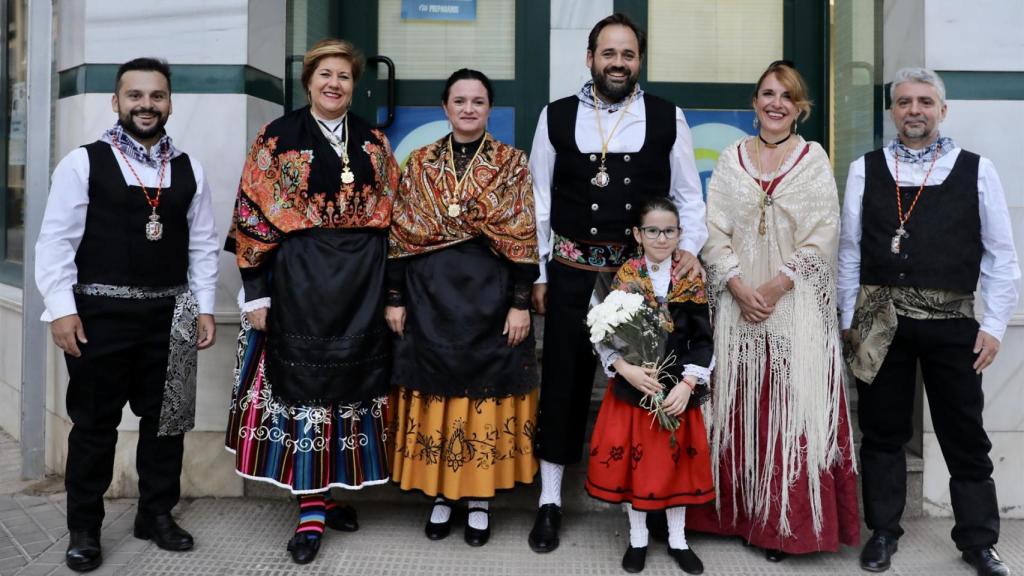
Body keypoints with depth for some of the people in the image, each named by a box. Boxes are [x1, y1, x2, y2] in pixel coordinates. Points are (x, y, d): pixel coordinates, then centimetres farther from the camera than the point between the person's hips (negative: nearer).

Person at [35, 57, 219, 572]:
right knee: (94, 422, 7)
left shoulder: (188, 169, 8)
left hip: (169, 315, 4)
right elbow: (56, 240, -6)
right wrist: (61, 308, -13)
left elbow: (203, 244, 9)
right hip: (101, 313, -3)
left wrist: (204, 307, 4)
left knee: (165, 418, 12)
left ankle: (156, 514, 28)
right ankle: (84, 527, 21)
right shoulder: (83, 163, -3)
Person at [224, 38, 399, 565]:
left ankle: (330, 492, 22)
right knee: (304, 383, -1)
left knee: (350, 384, 7)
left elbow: (392, 214, 12)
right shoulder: (278, 139, 0)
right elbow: (254, 217, -3)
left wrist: (393, 287, 7)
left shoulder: (374, 142, 11)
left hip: (362, 283, 4)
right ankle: (311, 509, 7)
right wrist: (255, 292, -8)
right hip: (300, 282, -3)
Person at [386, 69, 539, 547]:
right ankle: (439, 497, 21)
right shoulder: (420, 163, 6)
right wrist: (395, 297, 1)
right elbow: (401, 235, 5)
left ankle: (480, 499, 17)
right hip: (431, 293, 2)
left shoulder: (512, 163, 1)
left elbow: (523, 239, -3)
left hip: (490, 293, -2)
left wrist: (521, 302, -9)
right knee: (435, 387, 7)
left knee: (486, 389, 4)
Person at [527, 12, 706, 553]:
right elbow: (539, 200, 6)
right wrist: (538, 274, 4)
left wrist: (689, 247, -9)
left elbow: (688, 195, 8)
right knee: (564, 381, 7)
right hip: (572, 271, 0)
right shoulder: (557, 117, 4)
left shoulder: (668, 118, 4)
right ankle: (550, 500, 21)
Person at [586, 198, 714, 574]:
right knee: (632, 459, 7)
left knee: (677, 460, 10)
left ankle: (678, 539, 28)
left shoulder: (691, 281, -2)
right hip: (631, 387, 0)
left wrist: (687, 384, -13)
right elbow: (603, 335, -4)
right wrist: (626, 369, -19)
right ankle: (637, 538, 26)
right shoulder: (623, 278, -4)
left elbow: (702, 340, -2)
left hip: (679, 389, 1)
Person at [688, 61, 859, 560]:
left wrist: (775, 286, -13)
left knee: (792, 411, -1)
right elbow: (714, 232, 2)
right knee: (741, 410, 6)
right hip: (738, 301, 2)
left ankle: (786, 523, 10)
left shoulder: (813, 159, 4)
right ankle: (743, 514, 19)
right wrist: (738, 285, -11)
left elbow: (822, 237, -4)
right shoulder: (731, 159, 9)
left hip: (797, 305, -2)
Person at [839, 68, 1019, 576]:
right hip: (881, 323, 1)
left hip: (952, 324, 0)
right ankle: (883, 532, 25)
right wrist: (850, 319, 3)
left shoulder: (976, 170, 2)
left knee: (965, 436, 10)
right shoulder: (866, 169, 4)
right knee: (883, 433, 11)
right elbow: (849, 250, 5)